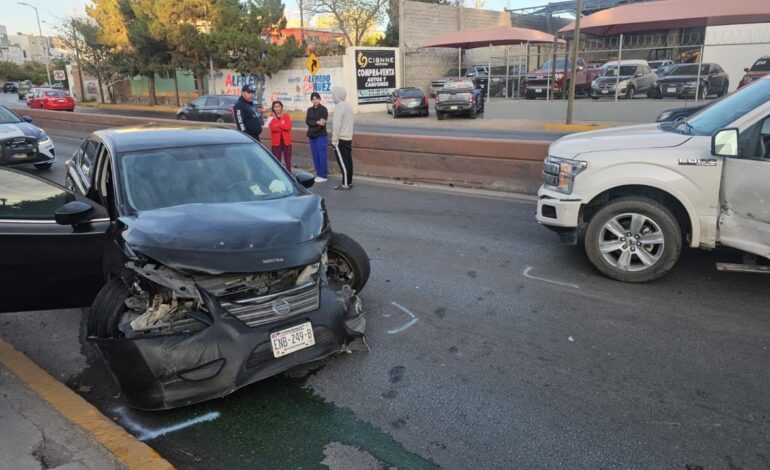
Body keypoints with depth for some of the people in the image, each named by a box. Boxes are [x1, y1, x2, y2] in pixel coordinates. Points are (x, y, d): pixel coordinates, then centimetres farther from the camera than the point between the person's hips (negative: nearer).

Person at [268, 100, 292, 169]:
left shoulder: (286, 116, 4)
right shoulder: (272, 118, 3)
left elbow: (288, 127, -12)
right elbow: (274, 128, -15)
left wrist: (278, 125, -10)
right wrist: (283, 126, -14)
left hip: (286, 141, 0)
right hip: (276, 142, 0)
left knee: (288, 161, 6)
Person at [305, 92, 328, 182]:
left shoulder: (323, 109, -4)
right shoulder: (310, 110, 12)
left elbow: (322, 123, -13)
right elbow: (307, 121, -2)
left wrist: (312, 131, -17)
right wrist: (317, 122, -20)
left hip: (321, 136, -6)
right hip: (312, 137, 6)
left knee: (322, 156, -6)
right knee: (315, 157, 9)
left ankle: (323, 176, 1)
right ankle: (318, 174, 18)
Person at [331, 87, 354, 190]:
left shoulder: (339, 106, -15)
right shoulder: (348, 105, 13)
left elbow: (337, 125, -19)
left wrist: (334, 140, -14)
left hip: (341, 139, -9)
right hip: (348, 138, 9)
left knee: (342, 162, -5)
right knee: (348, 161, 11)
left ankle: (345, 184, -3)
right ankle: (349, 182, 16)